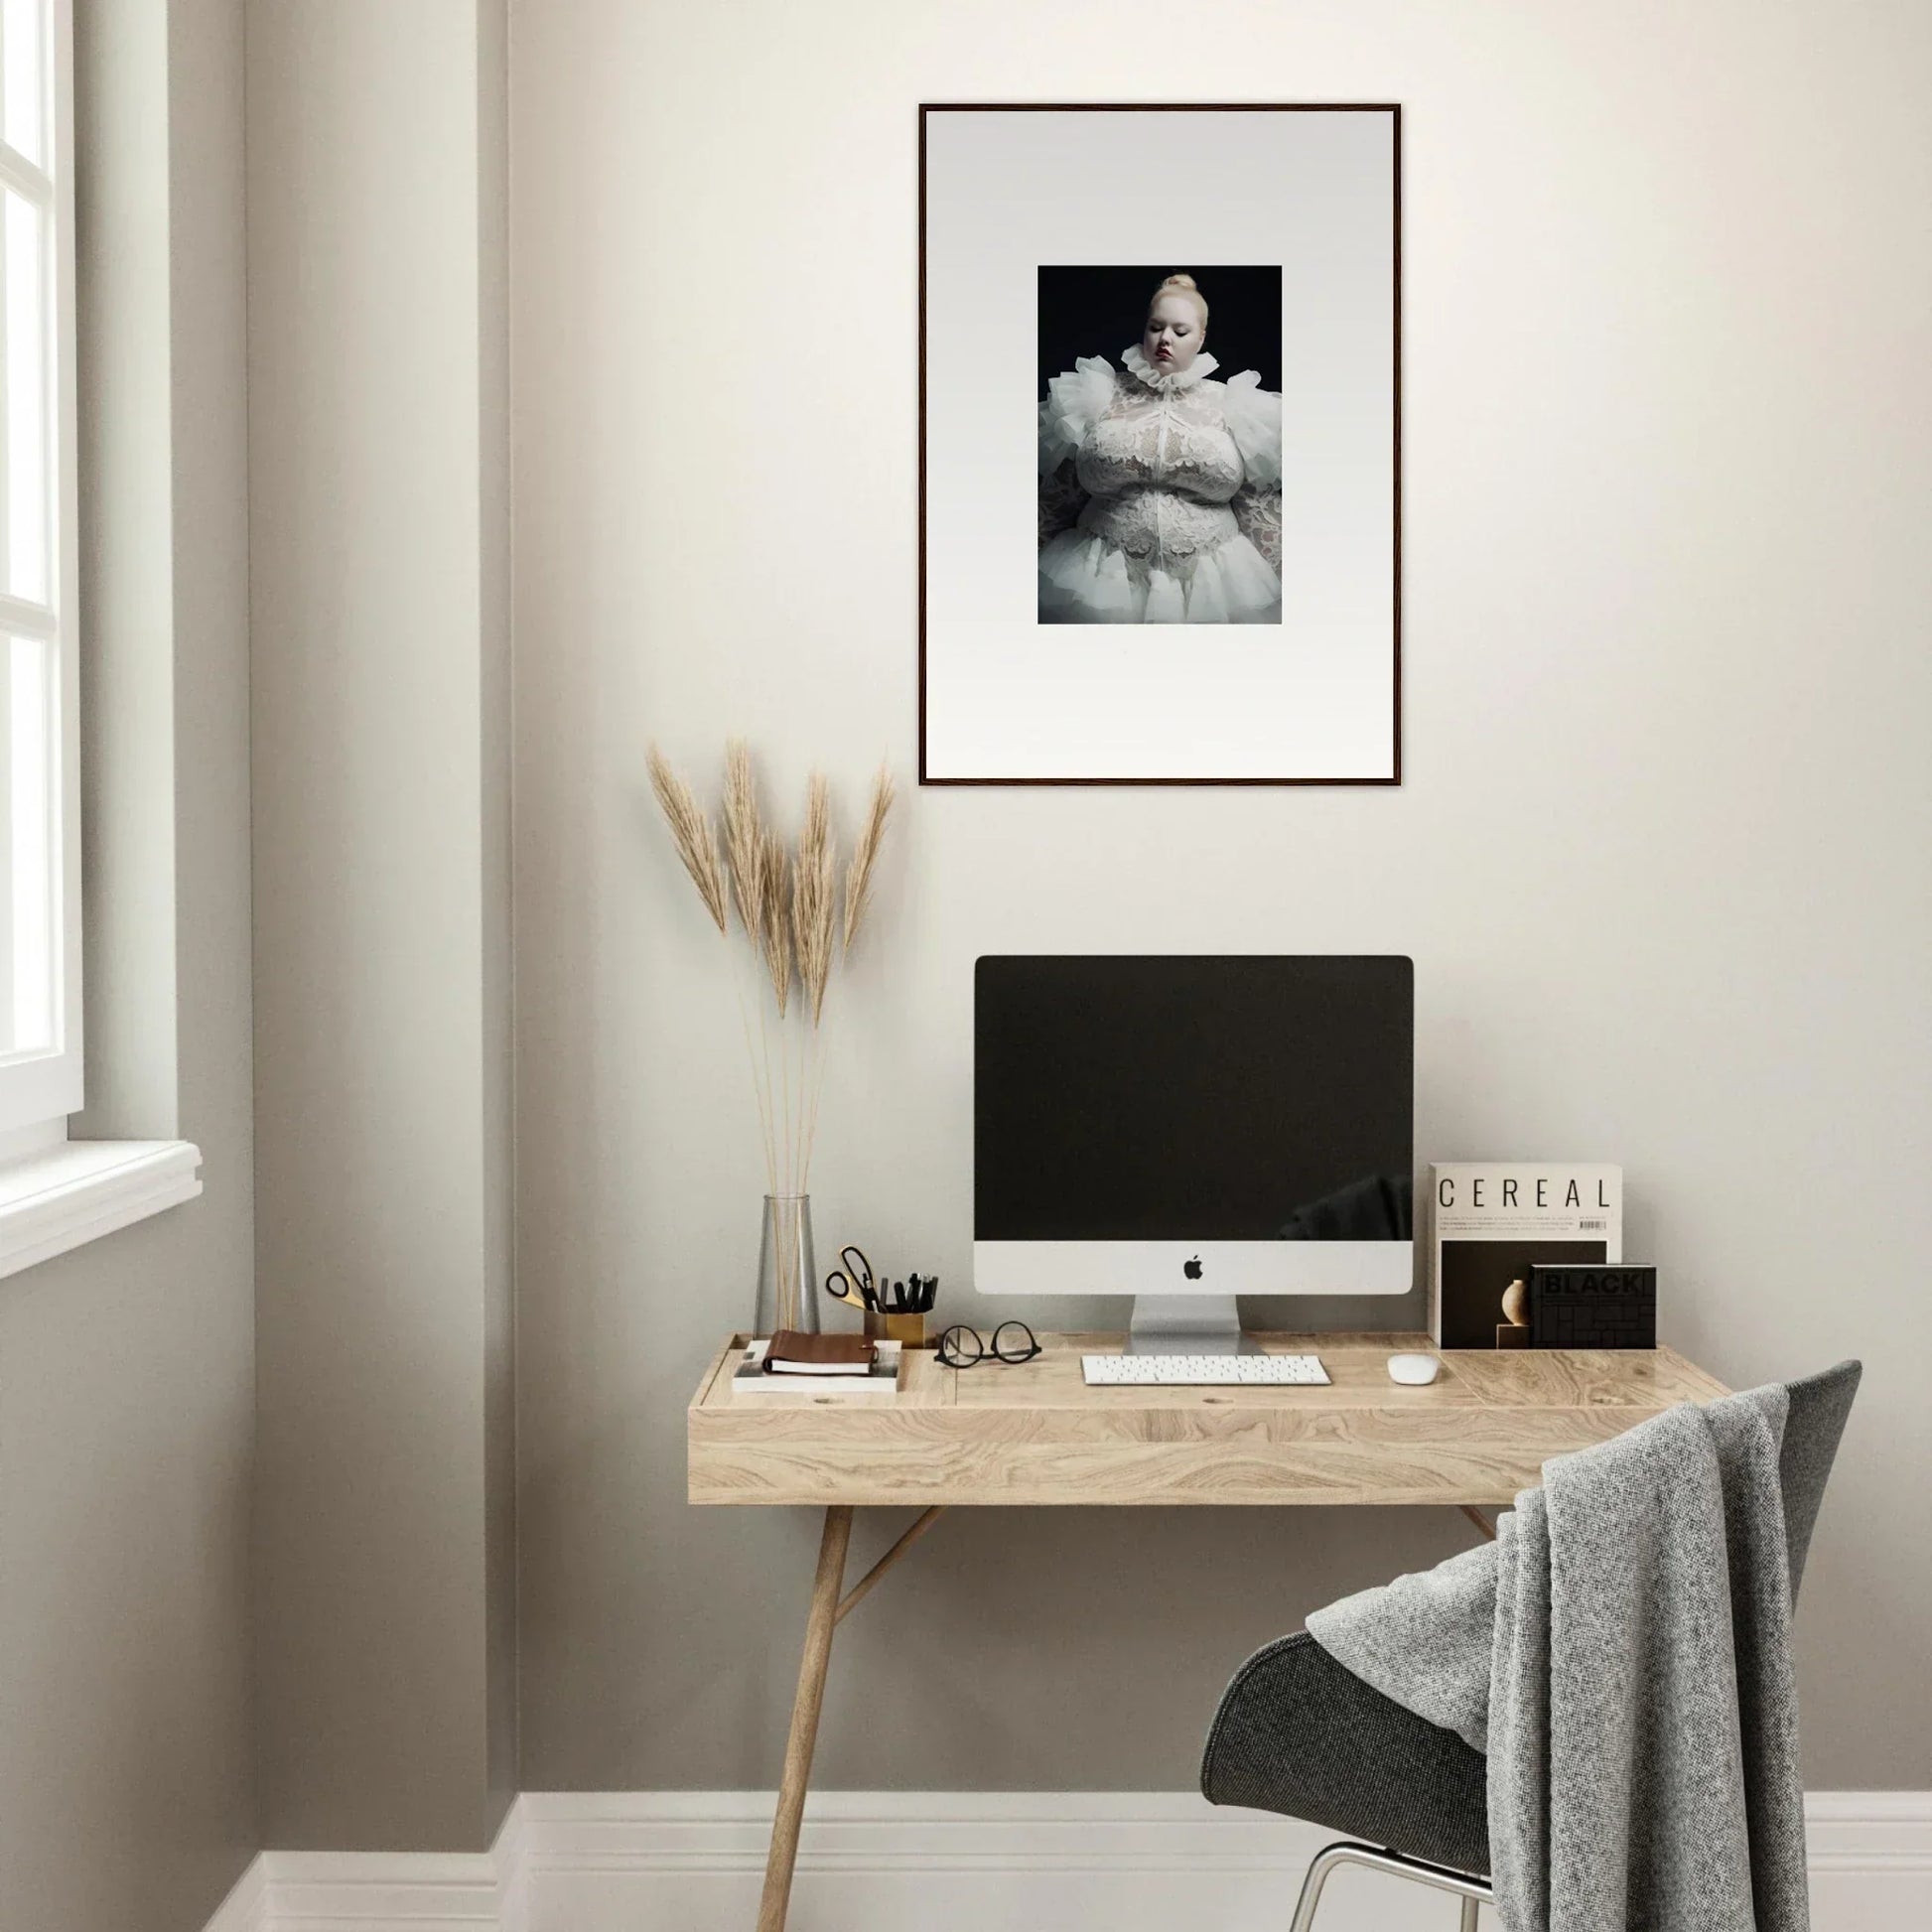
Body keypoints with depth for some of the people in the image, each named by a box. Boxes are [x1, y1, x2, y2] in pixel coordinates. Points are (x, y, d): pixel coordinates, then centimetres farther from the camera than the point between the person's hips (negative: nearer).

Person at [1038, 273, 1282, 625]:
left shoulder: (1231, 406, 5)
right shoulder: (1100, 398, 5)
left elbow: (1261, 510, 6)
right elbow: (1057, 498, 8)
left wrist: (1279, 589, 3)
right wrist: (1037, 577, 8)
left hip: (1211, 585, 0)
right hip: (1101, 582, 0)